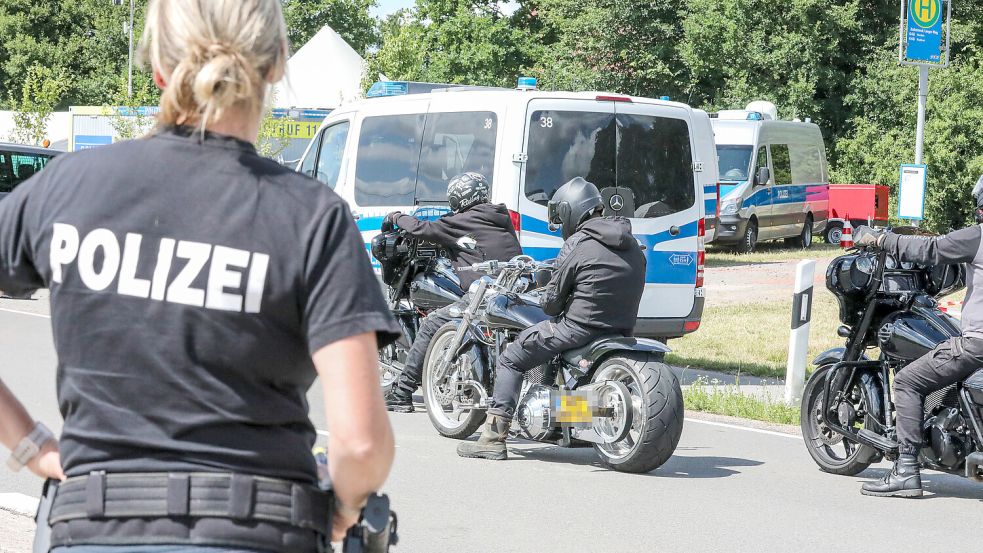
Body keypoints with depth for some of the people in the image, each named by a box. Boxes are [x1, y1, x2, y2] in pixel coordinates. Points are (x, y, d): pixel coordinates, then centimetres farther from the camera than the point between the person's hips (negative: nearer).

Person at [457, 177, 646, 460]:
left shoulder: (577, 245, -10)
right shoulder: (632, 245, 11)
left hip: (581, 328, -7)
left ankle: (494, 437, -5)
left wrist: (551, 305, 16)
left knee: (511, 359, 4)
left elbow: (552, 301, -7)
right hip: (624, 328, 7)